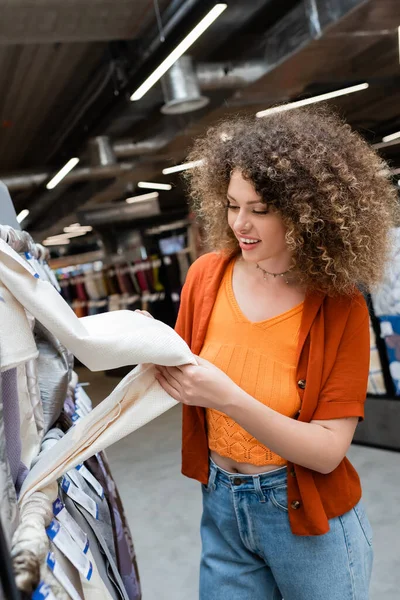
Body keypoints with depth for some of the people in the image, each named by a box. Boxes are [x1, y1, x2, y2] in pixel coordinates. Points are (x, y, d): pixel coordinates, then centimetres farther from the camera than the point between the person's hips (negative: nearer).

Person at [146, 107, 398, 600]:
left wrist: (229, 398, -32)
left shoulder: (341, 309, -18)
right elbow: (183, 379, 0)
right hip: (220, 503, 3)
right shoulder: (208, 275, -10)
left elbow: (328, 452, -20)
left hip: (307, 519, -2)